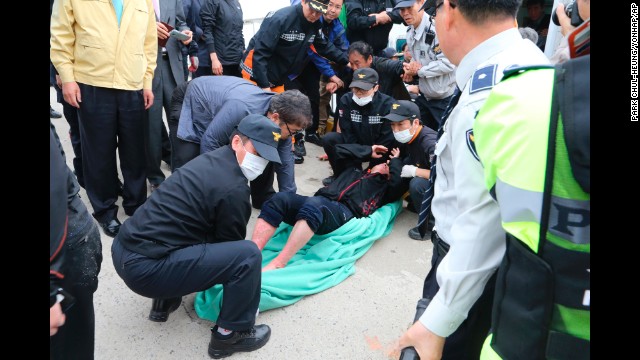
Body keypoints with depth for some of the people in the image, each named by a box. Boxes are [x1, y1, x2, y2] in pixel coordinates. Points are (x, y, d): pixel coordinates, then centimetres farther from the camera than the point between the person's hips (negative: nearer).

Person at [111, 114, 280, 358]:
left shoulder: (212, 159, 12)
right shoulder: (233, 189, -15)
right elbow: (230, 243, -1)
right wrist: (249, 264, 20)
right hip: (145, 267, -10)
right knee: (248, 255, -14)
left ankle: (165, 300, 29)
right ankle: (230, 334, 6)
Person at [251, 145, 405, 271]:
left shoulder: (384, 186, 28)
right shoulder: (353, 170, 39)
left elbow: (396, 181, 7)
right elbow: (338, 149, 39)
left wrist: (395, 160, 26)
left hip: (345, 212, -4)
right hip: (319, 203, 5)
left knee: (314, 204, -40)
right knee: (281, 198, -27)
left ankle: (278, 264, -49)